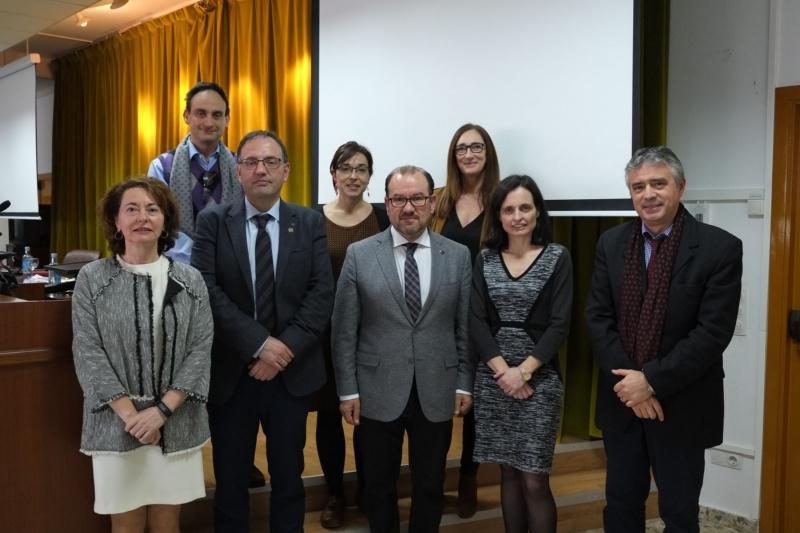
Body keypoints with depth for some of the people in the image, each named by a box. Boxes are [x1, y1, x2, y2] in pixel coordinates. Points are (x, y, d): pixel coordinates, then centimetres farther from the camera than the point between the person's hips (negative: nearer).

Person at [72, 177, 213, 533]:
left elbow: (201, 349, -3)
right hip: (116, 423, -1)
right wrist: (130, 414, -13)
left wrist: (162, 410, -12)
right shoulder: (91, 279, -1)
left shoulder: (190, 279, 3)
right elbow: (87, 352, -6)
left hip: (176, 423, 1)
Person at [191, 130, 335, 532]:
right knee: (231, 481, 12)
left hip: (292, 371, 1)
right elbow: (207, 290, -12)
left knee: (288, 478, 15)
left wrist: (286, 348, -16)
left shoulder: (310, 223, 2)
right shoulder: (212, 222, -1)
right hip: (230, 372, -1)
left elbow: (322, 293, -6)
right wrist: (259, 344, -20)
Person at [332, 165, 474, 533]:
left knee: (430, 488, 14)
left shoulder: (458, 256, 1)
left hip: (436, 394, 1)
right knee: (379, 487, 14)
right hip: (377, 393, -1)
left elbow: (466, 327, 4)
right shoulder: (359, 255, -3)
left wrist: (464, 384, 2)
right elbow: (344, 331, -2)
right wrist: (347, 390, -4)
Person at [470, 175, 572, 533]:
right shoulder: (485, 259, 5)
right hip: (493, 378, 3)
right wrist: (503, 370, -11)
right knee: (508, 473, 11)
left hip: (539, 378, -3)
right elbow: (476, 321, -1)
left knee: (534, 480, -3)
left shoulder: (557, 257, -2)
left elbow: (560, 325, -7)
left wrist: (523, 371, -13)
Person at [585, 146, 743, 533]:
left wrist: (653, 381, -18)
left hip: (681, 405, -3)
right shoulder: (611, 243, 2)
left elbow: (713, 332, -16)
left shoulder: (720, 247, -11)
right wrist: (627, 382, -13)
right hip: (622, 399, 4)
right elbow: (597, 316, -2)